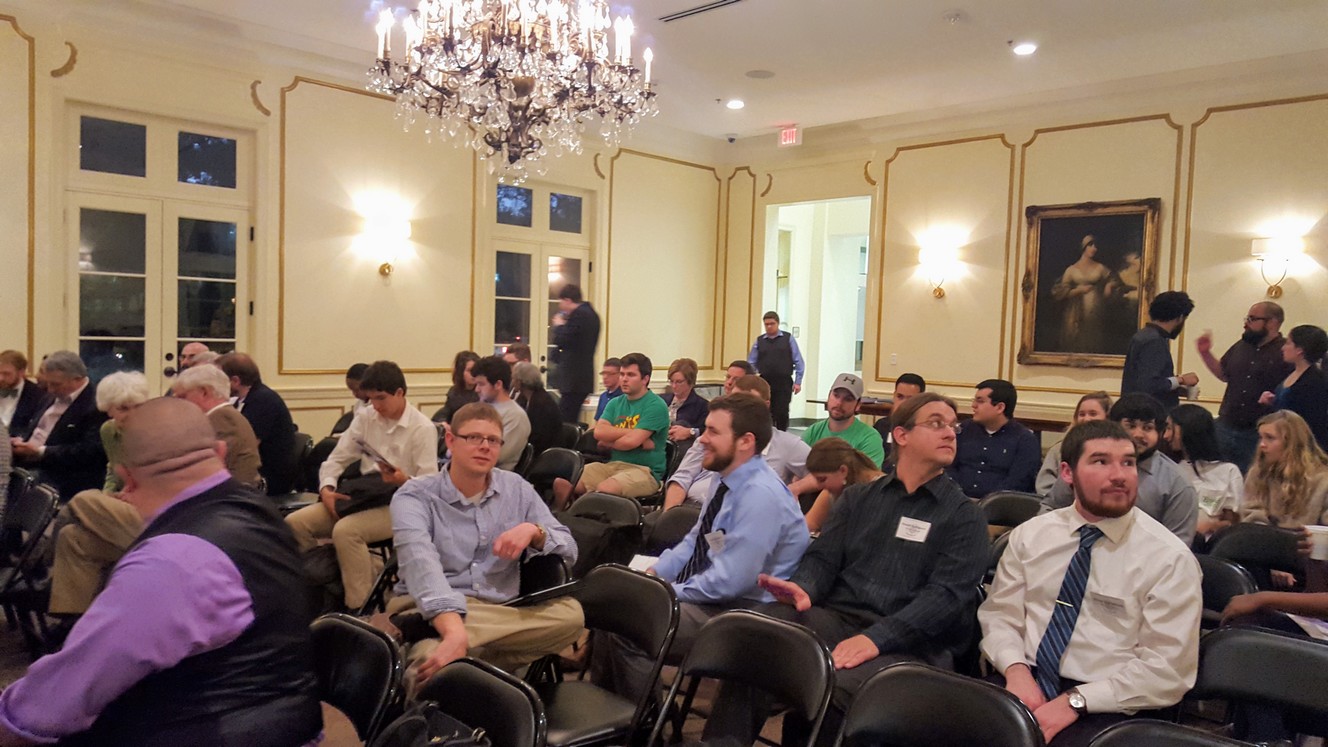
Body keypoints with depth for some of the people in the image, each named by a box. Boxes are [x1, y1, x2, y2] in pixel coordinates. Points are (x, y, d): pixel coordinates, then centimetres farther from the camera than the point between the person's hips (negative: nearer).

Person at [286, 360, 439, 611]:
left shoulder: (422, 428, -8)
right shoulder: (365, 419, 10)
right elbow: (336, 459, 9)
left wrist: (404, 481, -33)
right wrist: (326, 488, -11)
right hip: (362, 496, 6)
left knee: (345, 531, -33)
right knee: (294, 523, -13)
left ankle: (359, 608, -21)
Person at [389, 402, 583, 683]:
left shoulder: (517, 489, 9)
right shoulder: (415, 496, -5)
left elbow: (569, 550, 9)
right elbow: (421, 563, -25)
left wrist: (534, 531, -15)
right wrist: (455, 631, -43)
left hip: (502, 613, 5)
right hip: (432, 613, -5)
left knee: (569, 614, -26)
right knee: (432, 657, -41)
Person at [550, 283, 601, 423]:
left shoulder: (579, 314, -14)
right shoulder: (591, 313, 17)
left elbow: (561, 340, -18)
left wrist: (559, 325, 0)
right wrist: (563, 326, 14)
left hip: (574, 379, -10)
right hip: (584, 378, 10)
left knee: (564, 421, -10)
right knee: (570, 421, 12)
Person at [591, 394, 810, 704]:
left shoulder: (760, 495, -24)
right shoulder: (728, 480, 5)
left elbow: (728, 582, -27)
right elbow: (693, 542, 16)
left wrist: (667, 593, -16)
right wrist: (653, 574, 1)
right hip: (704, 593, 10)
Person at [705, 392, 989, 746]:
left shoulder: (965, 517, 7)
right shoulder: (857, 498, 19)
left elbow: (948, 595, -6)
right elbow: (824, 556, 13)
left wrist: (877, 637, -21)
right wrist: (805, 588, -13)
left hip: (910, 642, -3)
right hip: (835, 618, 3)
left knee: (825, 690, -35)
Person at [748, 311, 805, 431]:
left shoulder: (788, 339, 2)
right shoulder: (759, 341, 7)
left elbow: (799, 362, 2)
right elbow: (751, 363, 7)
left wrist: (798, 382, -4)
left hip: (784, 382, -2)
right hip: (765, 382, 2)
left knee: (782, 413, -4)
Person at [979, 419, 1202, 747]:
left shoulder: (1169, 558, -5)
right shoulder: (1030, 534, 5)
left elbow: (1167, 669, -8)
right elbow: (999, 615, 7)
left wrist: (1076, 701, -16)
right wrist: (1016, 668, -13)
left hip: (1103, 707, -2)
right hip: (1024, 683, 3)